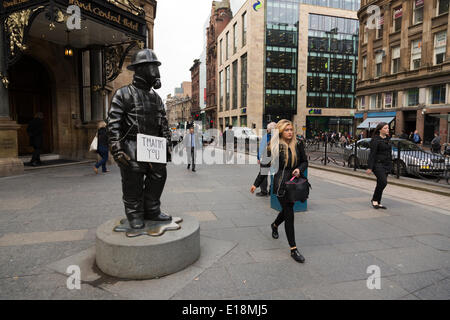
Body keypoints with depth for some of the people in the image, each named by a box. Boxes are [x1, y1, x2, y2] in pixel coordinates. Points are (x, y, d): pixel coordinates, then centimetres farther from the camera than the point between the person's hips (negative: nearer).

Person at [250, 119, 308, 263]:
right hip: (281, 183, -5)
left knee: (287, 209, 21)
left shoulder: (298, 145, 4)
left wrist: (299, 169, -9)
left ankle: (275, 225, 54)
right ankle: (293, 249, 4)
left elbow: (305, 161, 14)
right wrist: (256, 184, 4)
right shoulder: (274, 146, -6)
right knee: (289, 215, -5)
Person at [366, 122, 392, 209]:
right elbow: (372, 154, -14)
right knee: (383, 182, -15)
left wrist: (390, 165, 18)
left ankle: (378, 202, 16)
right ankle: (374, 200, 2)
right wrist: (370, 167, -17)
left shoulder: (388, 139, 13)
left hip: (386, 165, 7)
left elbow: (389, 152, 20)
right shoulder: (375, 140, -10)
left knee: (381, 183, 9)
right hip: (378, 164, -7)